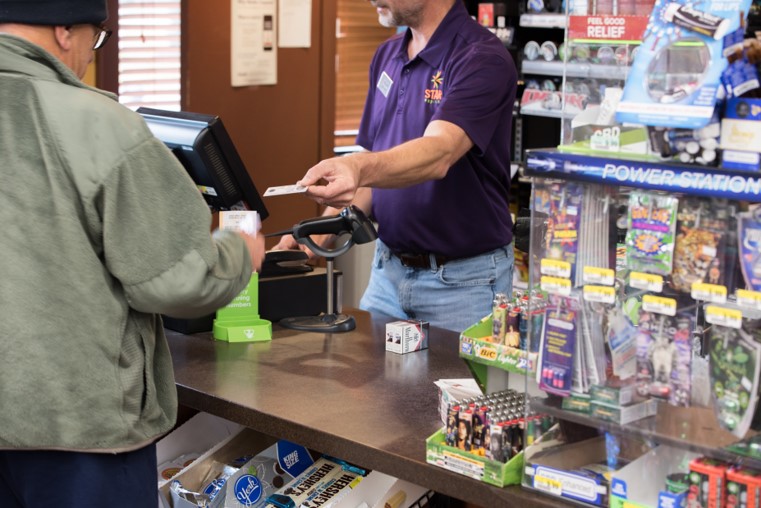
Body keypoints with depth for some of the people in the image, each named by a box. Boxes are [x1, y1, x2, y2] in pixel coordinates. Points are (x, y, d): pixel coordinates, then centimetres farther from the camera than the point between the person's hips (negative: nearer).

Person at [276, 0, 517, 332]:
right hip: (387, 270, 7)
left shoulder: (482, 59, -17)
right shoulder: (387, 56, 7)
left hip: (463, 278, -7)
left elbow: (439, 154, -32)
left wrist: (358, 168, -50)